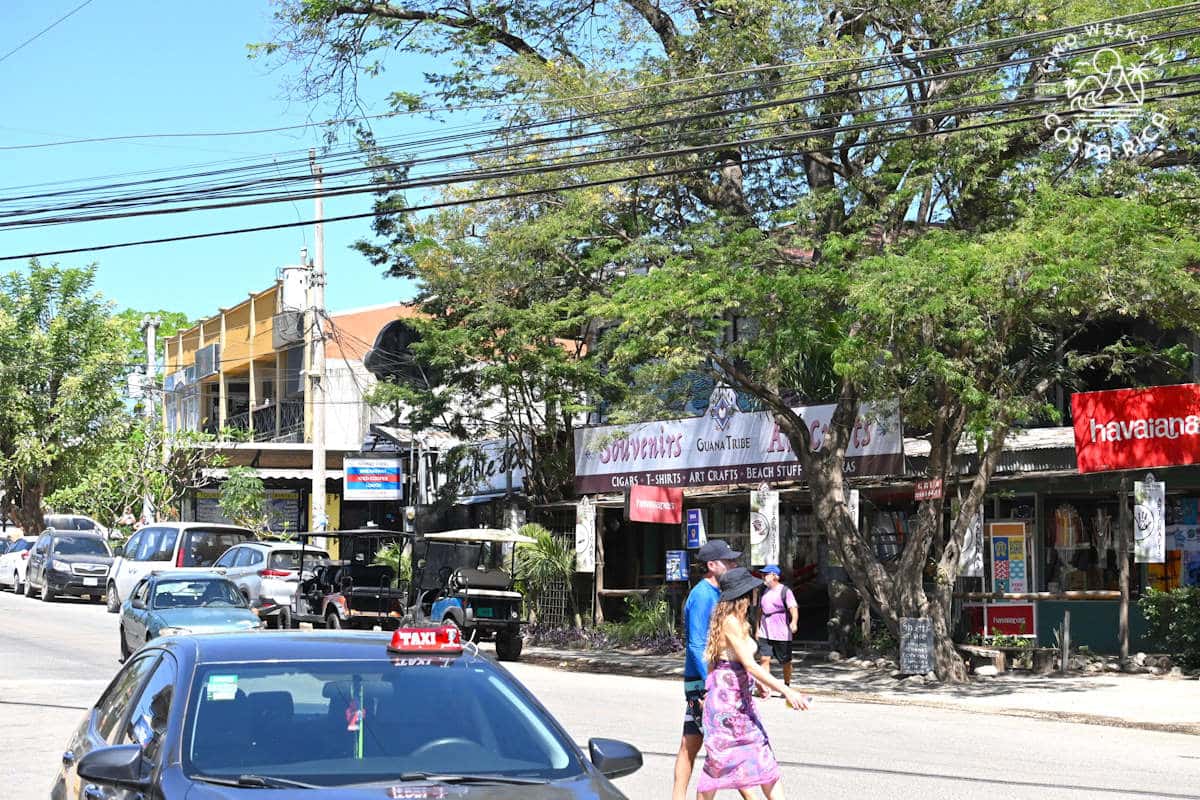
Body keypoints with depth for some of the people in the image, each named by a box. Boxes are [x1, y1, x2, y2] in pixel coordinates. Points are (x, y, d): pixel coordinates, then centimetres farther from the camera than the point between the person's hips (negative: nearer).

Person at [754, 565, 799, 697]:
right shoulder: (765, 591, 14)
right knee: (764, 659, -10)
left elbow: (793, 608, -20)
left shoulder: (785, 591, -8)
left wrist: (794, 622, -38)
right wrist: (757, 628, 20)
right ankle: (763, 689, -15)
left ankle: (787, 686, 27)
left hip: (781, 634, -5)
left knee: (786, 662, 8)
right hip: (765, 633, 5)